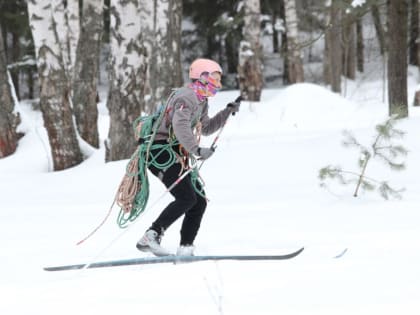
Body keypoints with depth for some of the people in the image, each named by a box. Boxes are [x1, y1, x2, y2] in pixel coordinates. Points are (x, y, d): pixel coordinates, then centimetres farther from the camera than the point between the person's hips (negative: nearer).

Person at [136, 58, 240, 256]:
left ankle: (185, 248, 1)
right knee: (186, 198, -21)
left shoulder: (201, 101, 18)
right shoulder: (187, 97, -15)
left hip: (176, 155, 11)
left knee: (200, 201, 3)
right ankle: (150, 237, -21)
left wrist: (227, 113, 21)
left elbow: (205, 128, 31)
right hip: (163, 152, -11)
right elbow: (180, 125, -31)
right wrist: (196, 150, -40)